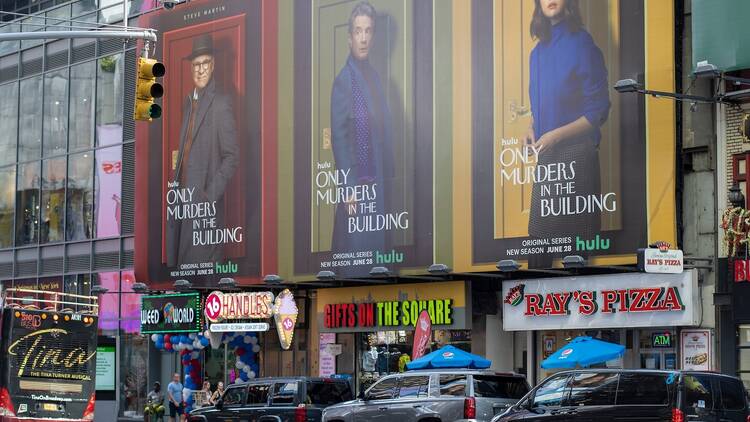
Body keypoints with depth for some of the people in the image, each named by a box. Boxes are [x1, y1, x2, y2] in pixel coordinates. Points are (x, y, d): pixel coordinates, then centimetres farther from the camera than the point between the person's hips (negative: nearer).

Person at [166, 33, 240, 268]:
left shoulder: (221, 103, -9)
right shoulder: (189, 102, 17)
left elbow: (232, 156, -12)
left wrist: (210, 196, -16)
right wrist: (176, 184, 11)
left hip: (204, 205, -8)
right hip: (182, 200, 8)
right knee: (176, 260, 8)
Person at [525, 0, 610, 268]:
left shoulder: (581, 44, -10)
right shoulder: (539, 51, 11)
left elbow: (598, 111, -11)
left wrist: (556, 135, -16)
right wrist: (533, 129, 4)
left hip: (575, 154, -6)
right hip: (547, 157, 7)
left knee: (573, 237, 0)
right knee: (539, 235, 6)